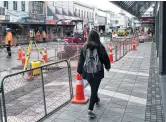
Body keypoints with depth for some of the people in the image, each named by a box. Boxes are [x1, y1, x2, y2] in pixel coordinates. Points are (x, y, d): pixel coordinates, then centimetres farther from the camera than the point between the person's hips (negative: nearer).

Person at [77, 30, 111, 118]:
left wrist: (80, 71, 10)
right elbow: (105, 58, 0)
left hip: (87, 72, 3)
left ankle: (96, 100, 50)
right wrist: (107, 66, 18)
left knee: (93, 88, 26)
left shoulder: (84, 47, -2)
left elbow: (81, 60, 2)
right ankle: (90, 110, -7)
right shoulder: (100, 47, -9)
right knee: (94, 90, 1)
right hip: (97, 72, -3)